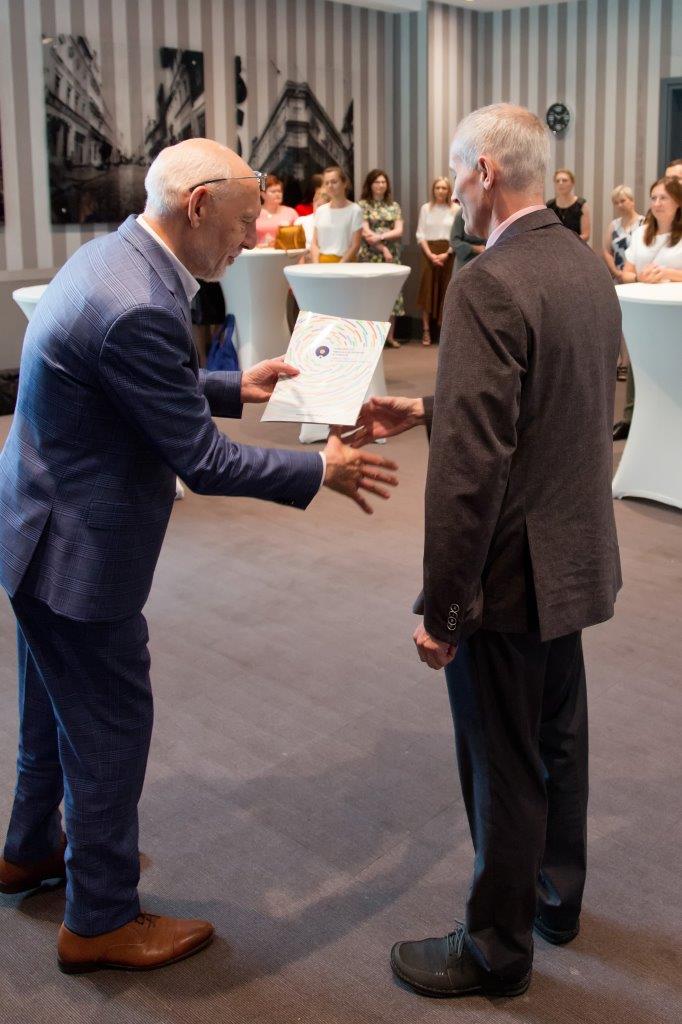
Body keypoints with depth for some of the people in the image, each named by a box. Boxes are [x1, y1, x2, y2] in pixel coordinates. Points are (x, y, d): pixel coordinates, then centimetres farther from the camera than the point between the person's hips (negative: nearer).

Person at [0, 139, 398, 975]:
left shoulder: (112, 256, 2)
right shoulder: (137, 309, -30)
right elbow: (200, 459, -24)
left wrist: (233, 386, 10)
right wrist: (322, 472, -14)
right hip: (79, 551, -10)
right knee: (111, 725, 6)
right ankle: (100, 920, 25)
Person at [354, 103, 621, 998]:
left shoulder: (488, 285, -23)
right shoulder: (589, 267, 5)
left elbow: (471, 463, -26)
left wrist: (444, 609, -20)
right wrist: (426, 410, 12)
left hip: (514, 568, -9)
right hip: (577, 554, 9)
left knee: (504, 766, 7)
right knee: (559, 738, 23)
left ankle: (497, 950, 26)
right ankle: (557, 896, 43)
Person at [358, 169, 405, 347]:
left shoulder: (394, 206, 12)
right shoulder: (363, 205, 1)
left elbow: (399, 231, 2)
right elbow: (365, 233, -7)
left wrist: (380, 236, -13)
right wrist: (383, 249, -12)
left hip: (392, 256, 4)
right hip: (370, 256, -4)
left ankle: (390, 336, 10)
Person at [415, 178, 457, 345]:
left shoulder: (454, 210, 1)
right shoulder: (426, 208, 6)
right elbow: (420, 234, 3)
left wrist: (446, 254, -13)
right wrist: (430, 254, -10)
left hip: (448, 254, 0)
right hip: (429, 253, 1)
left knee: (446, 291, 1)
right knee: (428, 290, -2)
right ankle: (426, 330, -1)